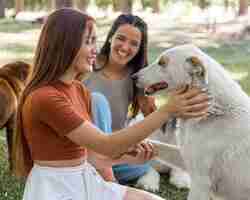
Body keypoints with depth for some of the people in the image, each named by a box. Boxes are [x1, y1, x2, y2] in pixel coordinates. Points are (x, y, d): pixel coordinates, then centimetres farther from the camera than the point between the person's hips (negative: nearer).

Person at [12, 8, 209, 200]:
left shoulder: (80, 90, 6)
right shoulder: (44, 98, -21)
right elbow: (105, 145, -23)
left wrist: (127, 147, -9)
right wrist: (167, 111, -25)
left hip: (85, 181, 8)